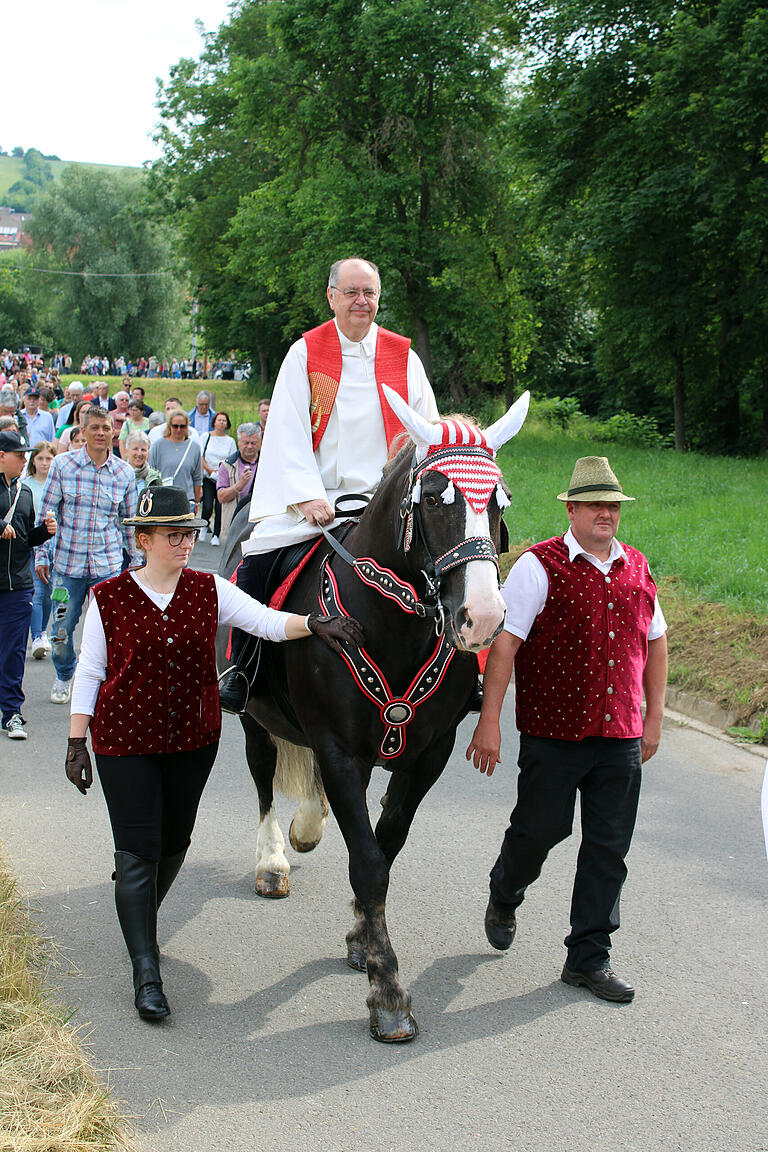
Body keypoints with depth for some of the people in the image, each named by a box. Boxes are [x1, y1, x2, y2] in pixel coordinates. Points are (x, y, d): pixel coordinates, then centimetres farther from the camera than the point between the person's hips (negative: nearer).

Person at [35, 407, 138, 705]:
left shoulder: (125, 472, 2)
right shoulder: (63, 464, -2)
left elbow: (130, 520, 12)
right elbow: (46, 512, 2)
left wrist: (135, 560, 15)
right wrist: (40, 555, 0)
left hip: (108, 565, 0)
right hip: (68, 561, 0)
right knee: (62, 628, 9)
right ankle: (64, 676, 35)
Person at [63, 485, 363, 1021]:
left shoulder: (210, 591, 0)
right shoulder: (109, 598, -5)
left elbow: (266, 621, -11)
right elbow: (89, 673, 0)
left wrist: (313, 624, -30)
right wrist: (76, 743, -1)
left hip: (194, 739, 3)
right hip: (125, 740, -3)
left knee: (174, 841, 15)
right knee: (138, 849, -6)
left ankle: (139, 912, 45)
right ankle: (146, 974, -5)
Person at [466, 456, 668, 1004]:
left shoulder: (637, 568, 9)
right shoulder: (540, 566, -8)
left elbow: (656, 643, 19)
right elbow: (503, 643, -11)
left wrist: (653, 719, 15)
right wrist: (489, 722, -16)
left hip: (620, 735, 5)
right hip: (553, 732, -4)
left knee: (609, 847, 5)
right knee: (541, 827, 4)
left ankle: (589, 958, 15)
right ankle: (505, 896, 37)